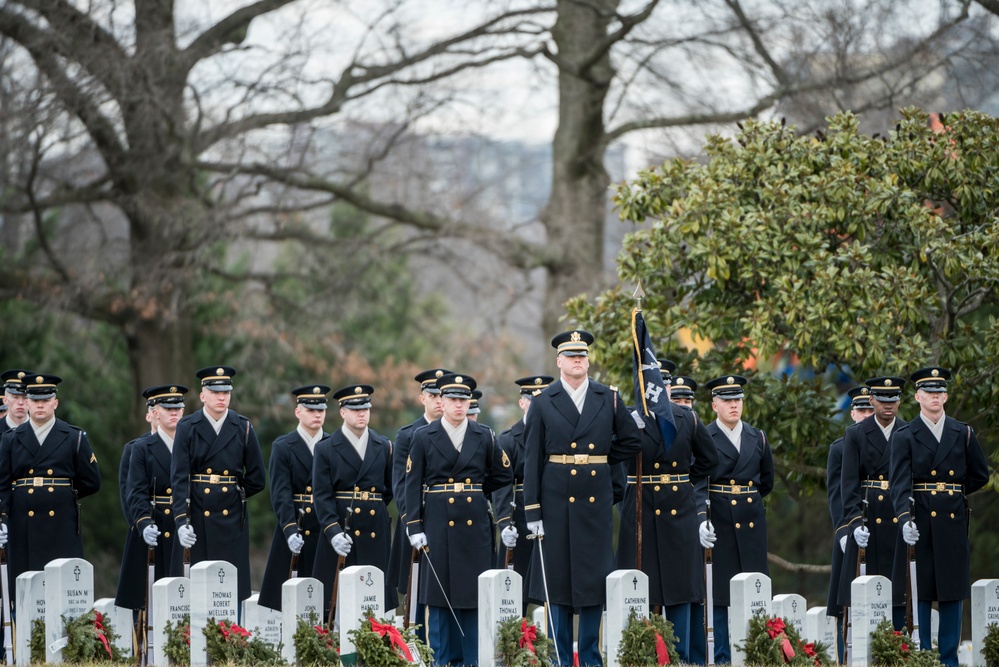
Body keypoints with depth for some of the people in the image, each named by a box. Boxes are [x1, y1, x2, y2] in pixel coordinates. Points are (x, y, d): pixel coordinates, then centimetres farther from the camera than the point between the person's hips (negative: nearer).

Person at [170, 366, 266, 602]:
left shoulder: (243, 429, 4)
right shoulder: (188, 428, -1)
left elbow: (256, 480, 8)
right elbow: (179, 477, -8)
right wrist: (182, 521, -17)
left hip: (232, 520, 1)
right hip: (197, 519, -1)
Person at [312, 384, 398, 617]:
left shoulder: (384, 447, 10)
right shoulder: (326, 449, 1)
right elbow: (322, 496, -6)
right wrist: (333, 531, -17)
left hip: (376, 530, 3)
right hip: (341, 529, -3)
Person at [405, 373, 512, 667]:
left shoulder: (484, 436, 6)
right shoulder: (424, 438, 2)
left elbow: (504, 476, 15)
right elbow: (412, 485, -1)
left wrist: (475, 490, 10)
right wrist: (414, 527, -7)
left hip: (474, 524, 1)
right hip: (438, 524, -1)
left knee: (474, 593, 1)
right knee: (439, 593, 0)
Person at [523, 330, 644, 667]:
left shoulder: (609, 398, 6)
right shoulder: (543, 403, 1)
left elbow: (632, 441, 14)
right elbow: (532, 459, -1)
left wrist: (601, 460, 6)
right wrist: (533, 511, -5)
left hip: (596, 499, 1)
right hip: (557, 498, -1)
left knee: (594, 577, 3)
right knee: (557, 577, 1)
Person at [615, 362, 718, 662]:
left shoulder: (687, 420, 6)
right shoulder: (629, 420, -3)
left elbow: (709, 458, 19)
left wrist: (686, 481, 13)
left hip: (680, 513, 3)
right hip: (642, 516, -3)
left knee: (681, 590, 6)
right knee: (643, 592, -2)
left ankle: (680, 659, 12)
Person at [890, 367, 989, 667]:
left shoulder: (963, 434, 9)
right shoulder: (905, 437, -1)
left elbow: (980, 475, 17)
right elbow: (900, 483, -13)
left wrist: (951, 492, 10)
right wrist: (904, 518, -27)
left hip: (954, 522, 2)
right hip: (920, 524, -2)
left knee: (953, 591, 4)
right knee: (920, 591, 0)